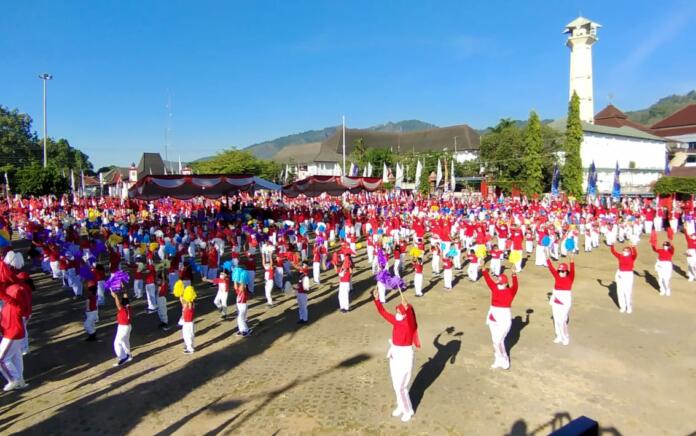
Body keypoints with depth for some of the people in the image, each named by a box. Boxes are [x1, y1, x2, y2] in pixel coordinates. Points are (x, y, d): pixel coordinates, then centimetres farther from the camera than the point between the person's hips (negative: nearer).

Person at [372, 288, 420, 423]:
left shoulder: (410, 324, -20)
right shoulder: (396, 321, -2)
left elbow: (410, 318, -43)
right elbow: (383, 312, 2)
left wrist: (407, 307, -61)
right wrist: (377, 299, -8)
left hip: (405, 355, -7)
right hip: (395, 353, 7)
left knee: (401, 386, 1)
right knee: (396, 384, 19)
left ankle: (408, 410, 23)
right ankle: (401, 406, 39)